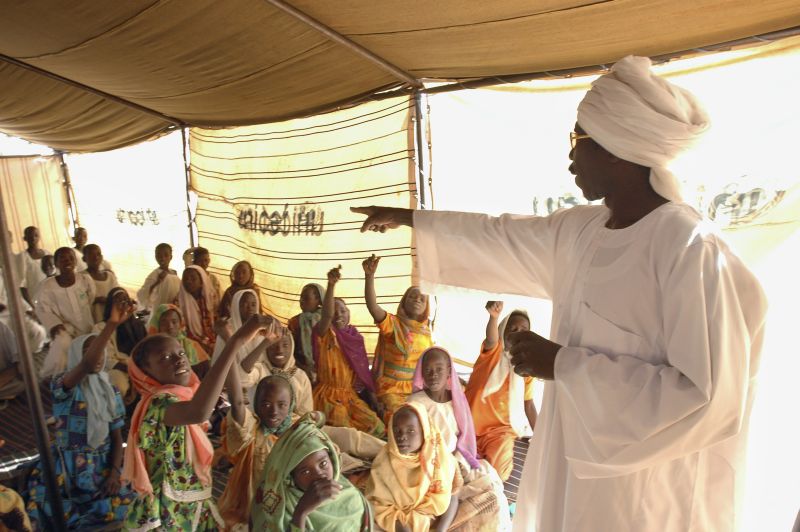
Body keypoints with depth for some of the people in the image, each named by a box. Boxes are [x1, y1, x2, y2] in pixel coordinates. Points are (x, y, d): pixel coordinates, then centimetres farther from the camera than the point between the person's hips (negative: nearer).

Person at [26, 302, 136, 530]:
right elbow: (86, 365, -32)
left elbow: (117, 436, 8)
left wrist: (114, 472, -9)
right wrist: (111, 324, -42)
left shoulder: (111, 391, 7)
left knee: (125, 505, -17)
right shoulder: (61, 385, -8)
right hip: (68, 467, -4)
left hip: (104, 465, 4)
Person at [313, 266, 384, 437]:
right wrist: (331, 285, -44)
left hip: (349, 396, 5)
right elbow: (327, 315, -31)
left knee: (376, 425, -6)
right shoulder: (324, 334, -8)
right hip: (327, 396, -5)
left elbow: (363, 371, 11)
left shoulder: (356, 337, 7)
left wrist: (372, 396, 6)